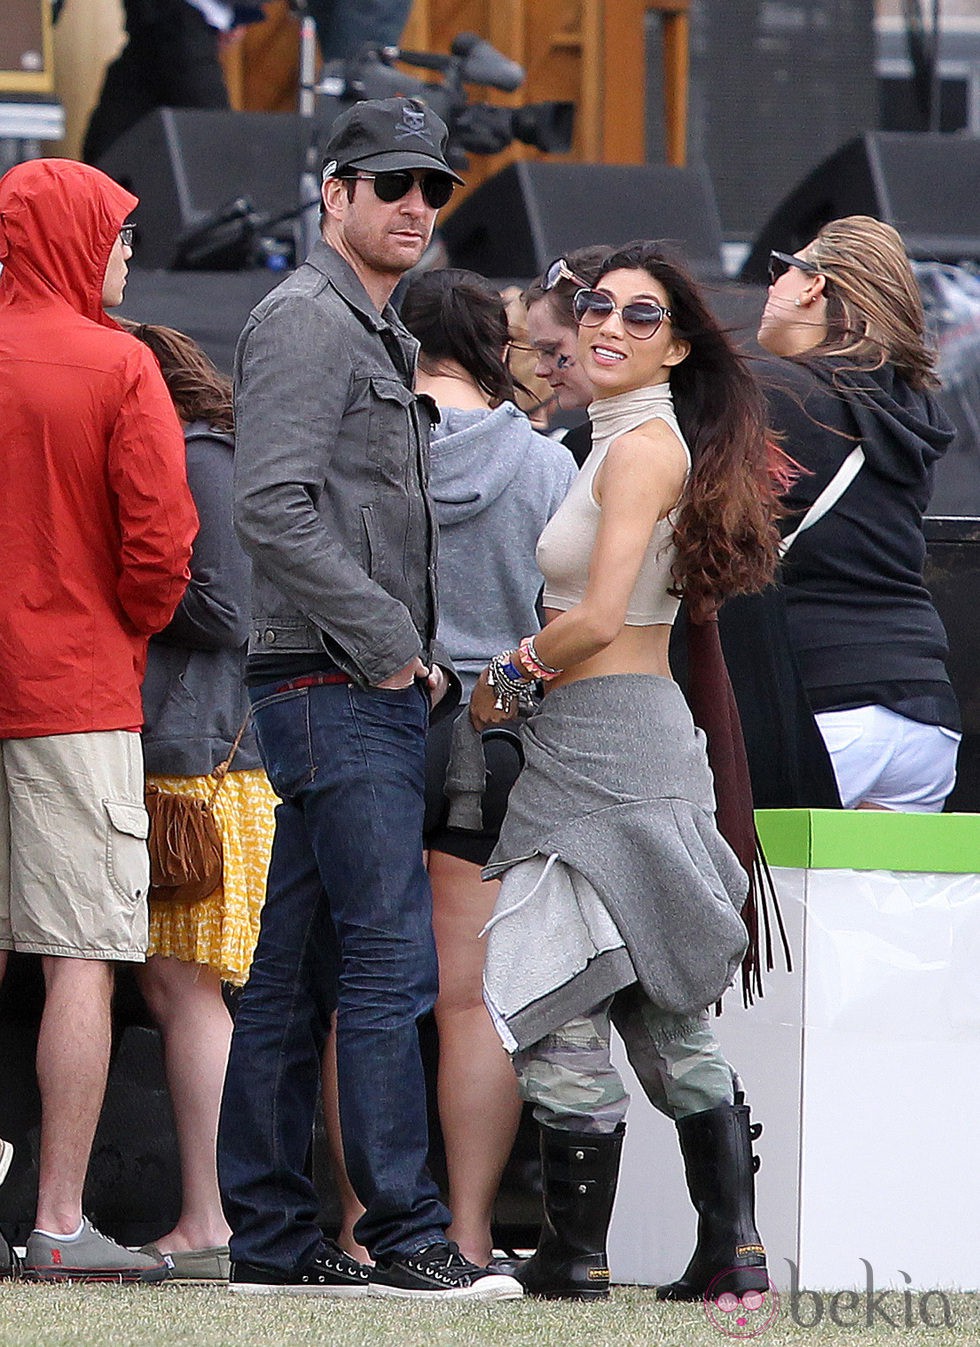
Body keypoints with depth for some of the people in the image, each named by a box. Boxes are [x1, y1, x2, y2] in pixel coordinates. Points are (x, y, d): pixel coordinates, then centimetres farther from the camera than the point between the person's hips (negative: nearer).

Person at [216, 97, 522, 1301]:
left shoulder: (374, 335, 23)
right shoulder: (305, 321, -9)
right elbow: (271, 506, -20)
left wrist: (418, 655, 15)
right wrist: (387, 644, -17)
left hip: (372, 691, 10)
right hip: (332, 689, -10)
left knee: (296, 973, 8)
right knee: (392, 960, -13)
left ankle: (269, 1237, 9)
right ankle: (405, 1233, -14)